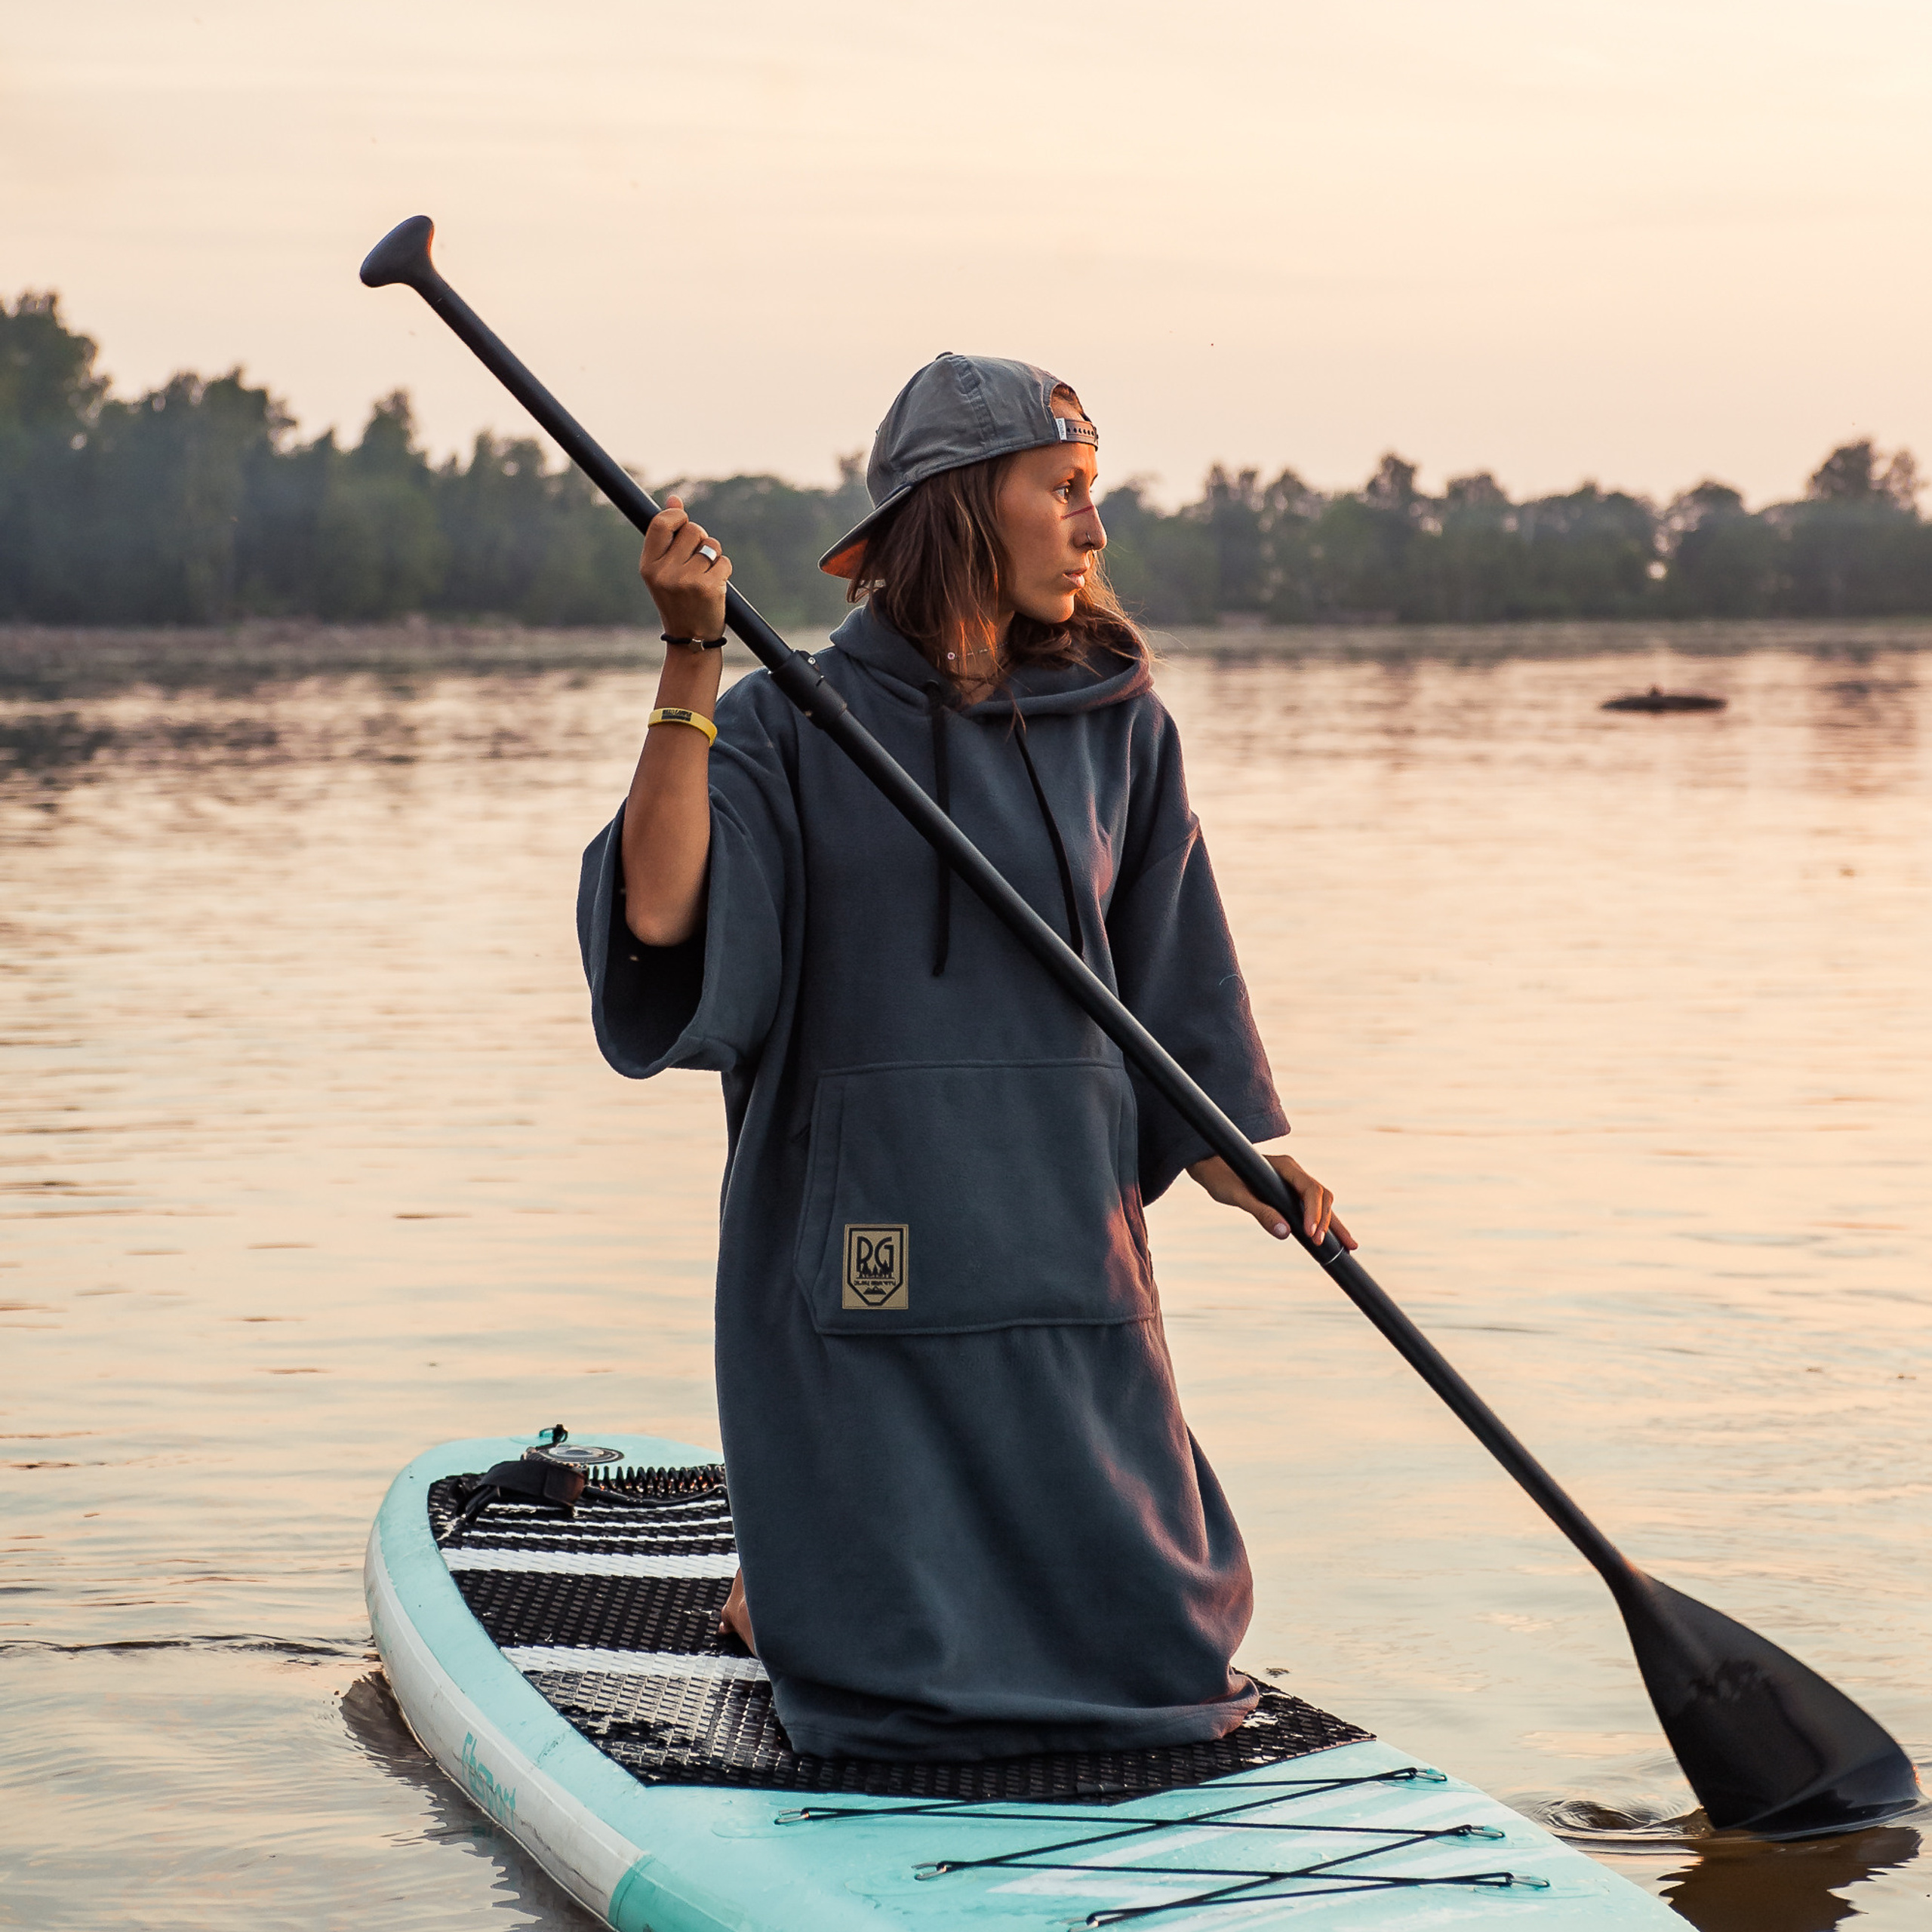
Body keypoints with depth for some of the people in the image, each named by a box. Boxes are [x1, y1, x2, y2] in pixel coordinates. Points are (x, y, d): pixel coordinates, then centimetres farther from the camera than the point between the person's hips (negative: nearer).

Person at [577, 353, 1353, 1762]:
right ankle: (776, 1584, 29)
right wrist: (691, 661, -23)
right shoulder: (787, 726, -3)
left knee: (1136, 1652, 4)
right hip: (862, 1244, -4)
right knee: (900, 1685, -4)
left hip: (1063, 1235, 4)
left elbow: (1167, 972, 14)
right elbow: (661, 916, -19)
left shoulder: (1119, 727, 9)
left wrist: (1235, 1157, 2)